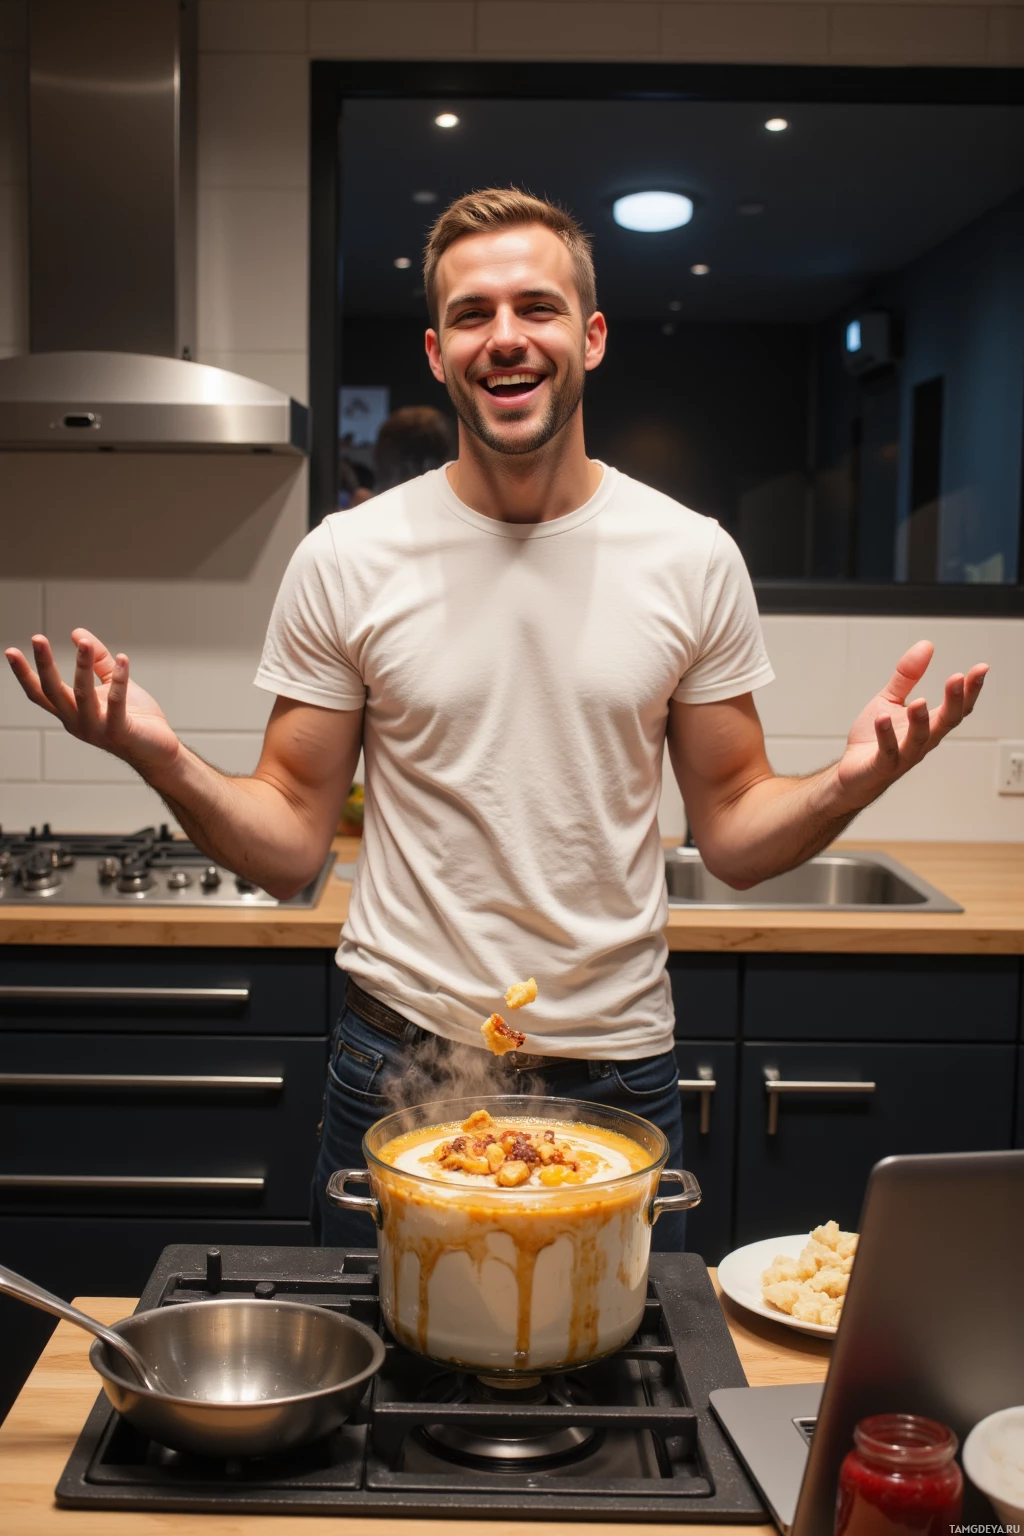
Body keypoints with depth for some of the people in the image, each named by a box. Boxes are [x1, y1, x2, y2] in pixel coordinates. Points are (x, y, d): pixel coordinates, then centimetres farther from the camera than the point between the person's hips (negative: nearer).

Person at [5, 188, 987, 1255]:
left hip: (618, 1070, 1)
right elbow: (289, 850, -1)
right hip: (398, 1060, 0)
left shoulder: (694, 559, -3)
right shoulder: (343, 561, -5)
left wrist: (849, 785, -17)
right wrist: (163, 761, -19)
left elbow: (733, 837, 3)